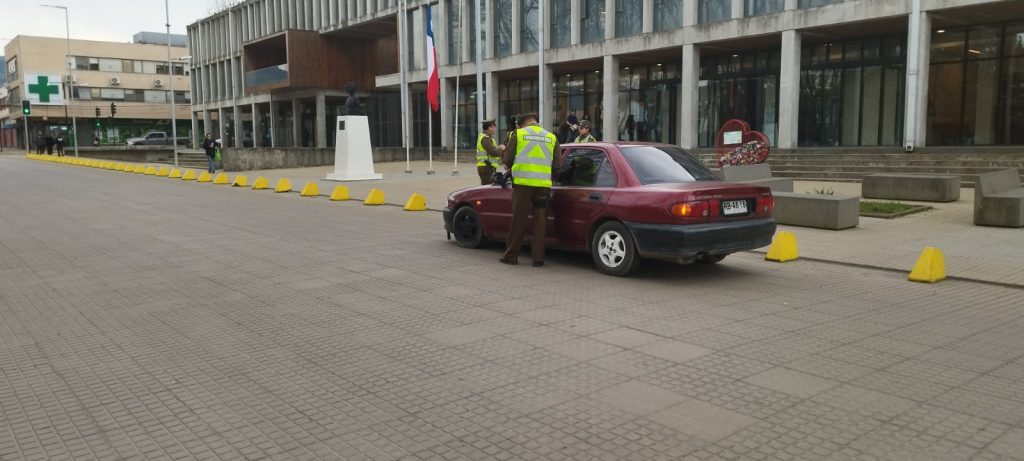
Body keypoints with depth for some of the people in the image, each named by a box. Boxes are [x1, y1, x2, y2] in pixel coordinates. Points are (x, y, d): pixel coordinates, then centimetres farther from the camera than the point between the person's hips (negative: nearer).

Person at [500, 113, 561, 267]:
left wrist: (509, 167, 24)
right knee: (539, 222, 7)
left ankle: (511, 255, 11)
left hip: (523, 182, -2)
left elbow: (507, 159, 3)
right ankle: (538, 258, 7)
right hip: (543, 184, 2)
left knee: (518, 220, 5)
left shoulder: (519, 134, 3)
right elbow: (557, 163, 8)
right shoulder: (551, 137, 10)